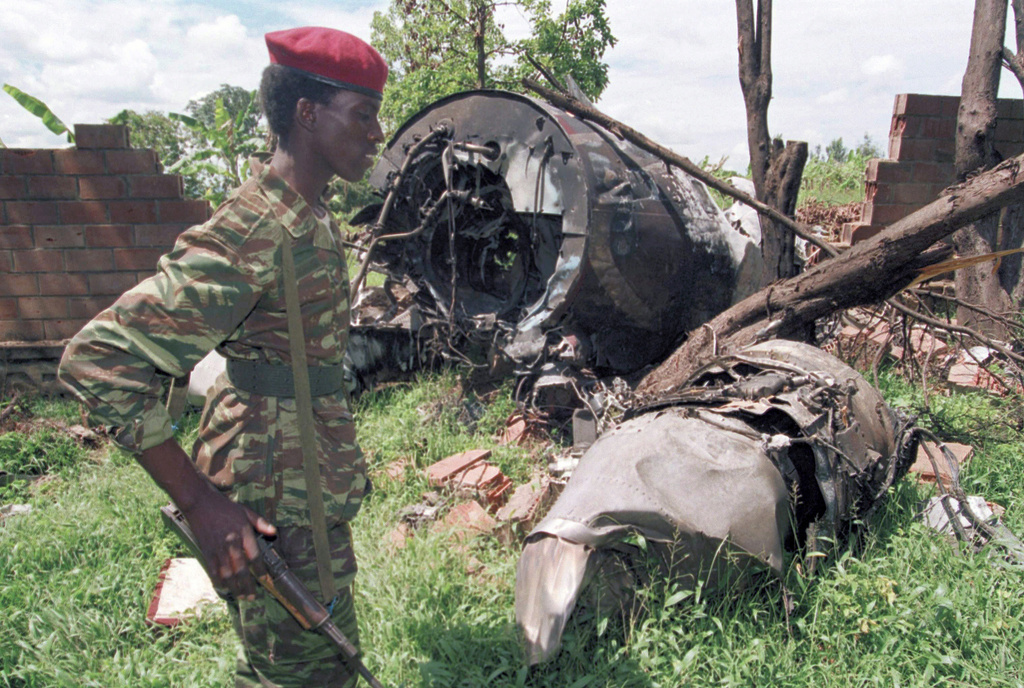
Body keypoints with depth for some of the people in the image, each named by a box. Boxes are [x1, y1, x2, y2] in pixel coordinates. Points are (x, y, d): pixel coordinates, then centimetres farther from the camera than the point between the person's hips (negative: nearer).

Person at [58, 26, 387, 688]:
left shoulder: (311, 218, 8)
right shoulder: (250, 235, -23)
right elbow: (98, 359, -25)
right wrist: (198, 500, -24)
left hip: (314, 501, 9)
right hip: (276, 515, -9)